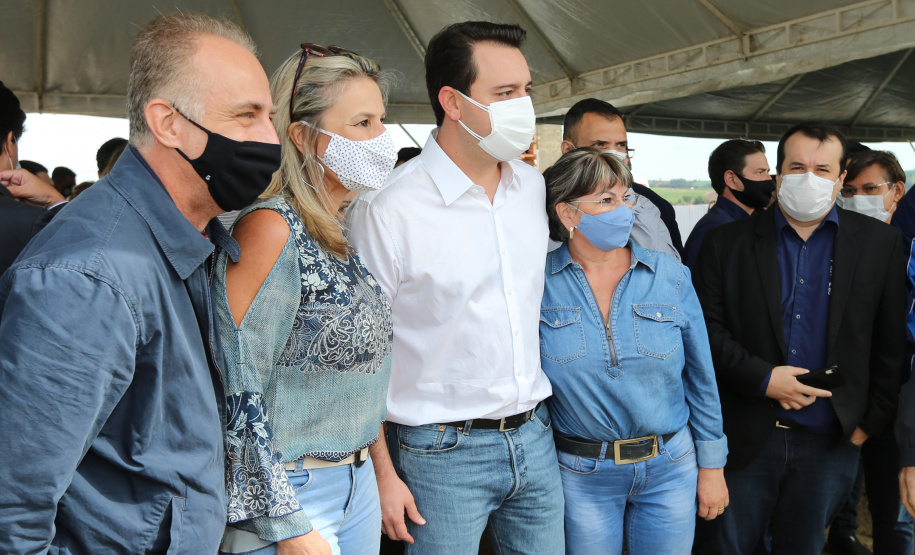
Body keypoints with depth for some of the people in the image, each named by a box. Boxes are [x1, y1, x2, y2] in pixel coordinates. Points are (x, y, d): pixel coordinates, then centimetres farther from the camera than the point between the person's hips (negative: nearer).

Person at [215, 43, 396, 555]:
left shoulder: (345, 234, 5)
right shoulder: (270, 228, -19)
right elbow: (239, 393, -20)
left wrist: (383, 469, 14)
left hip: (359, 485, 8)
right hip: (291, 494, -7)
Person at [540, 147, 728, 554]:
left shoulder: (670, 276, -5)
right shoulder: (539, 282, -10)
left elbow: (700, 377, 1)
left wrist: (711, 466, 5)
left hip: (670, 467, 1)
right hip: (581, 474, -1)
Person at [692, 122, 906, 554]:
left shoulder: (880, 243, 3)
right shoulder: (727, 242, -1)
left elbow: (891, 344, 4)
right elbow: (706, 328, -4)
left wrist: (871, 421, 1)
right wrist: (762, 378, -14)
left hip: (831, 441, 1)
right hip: (744, 438, -1)